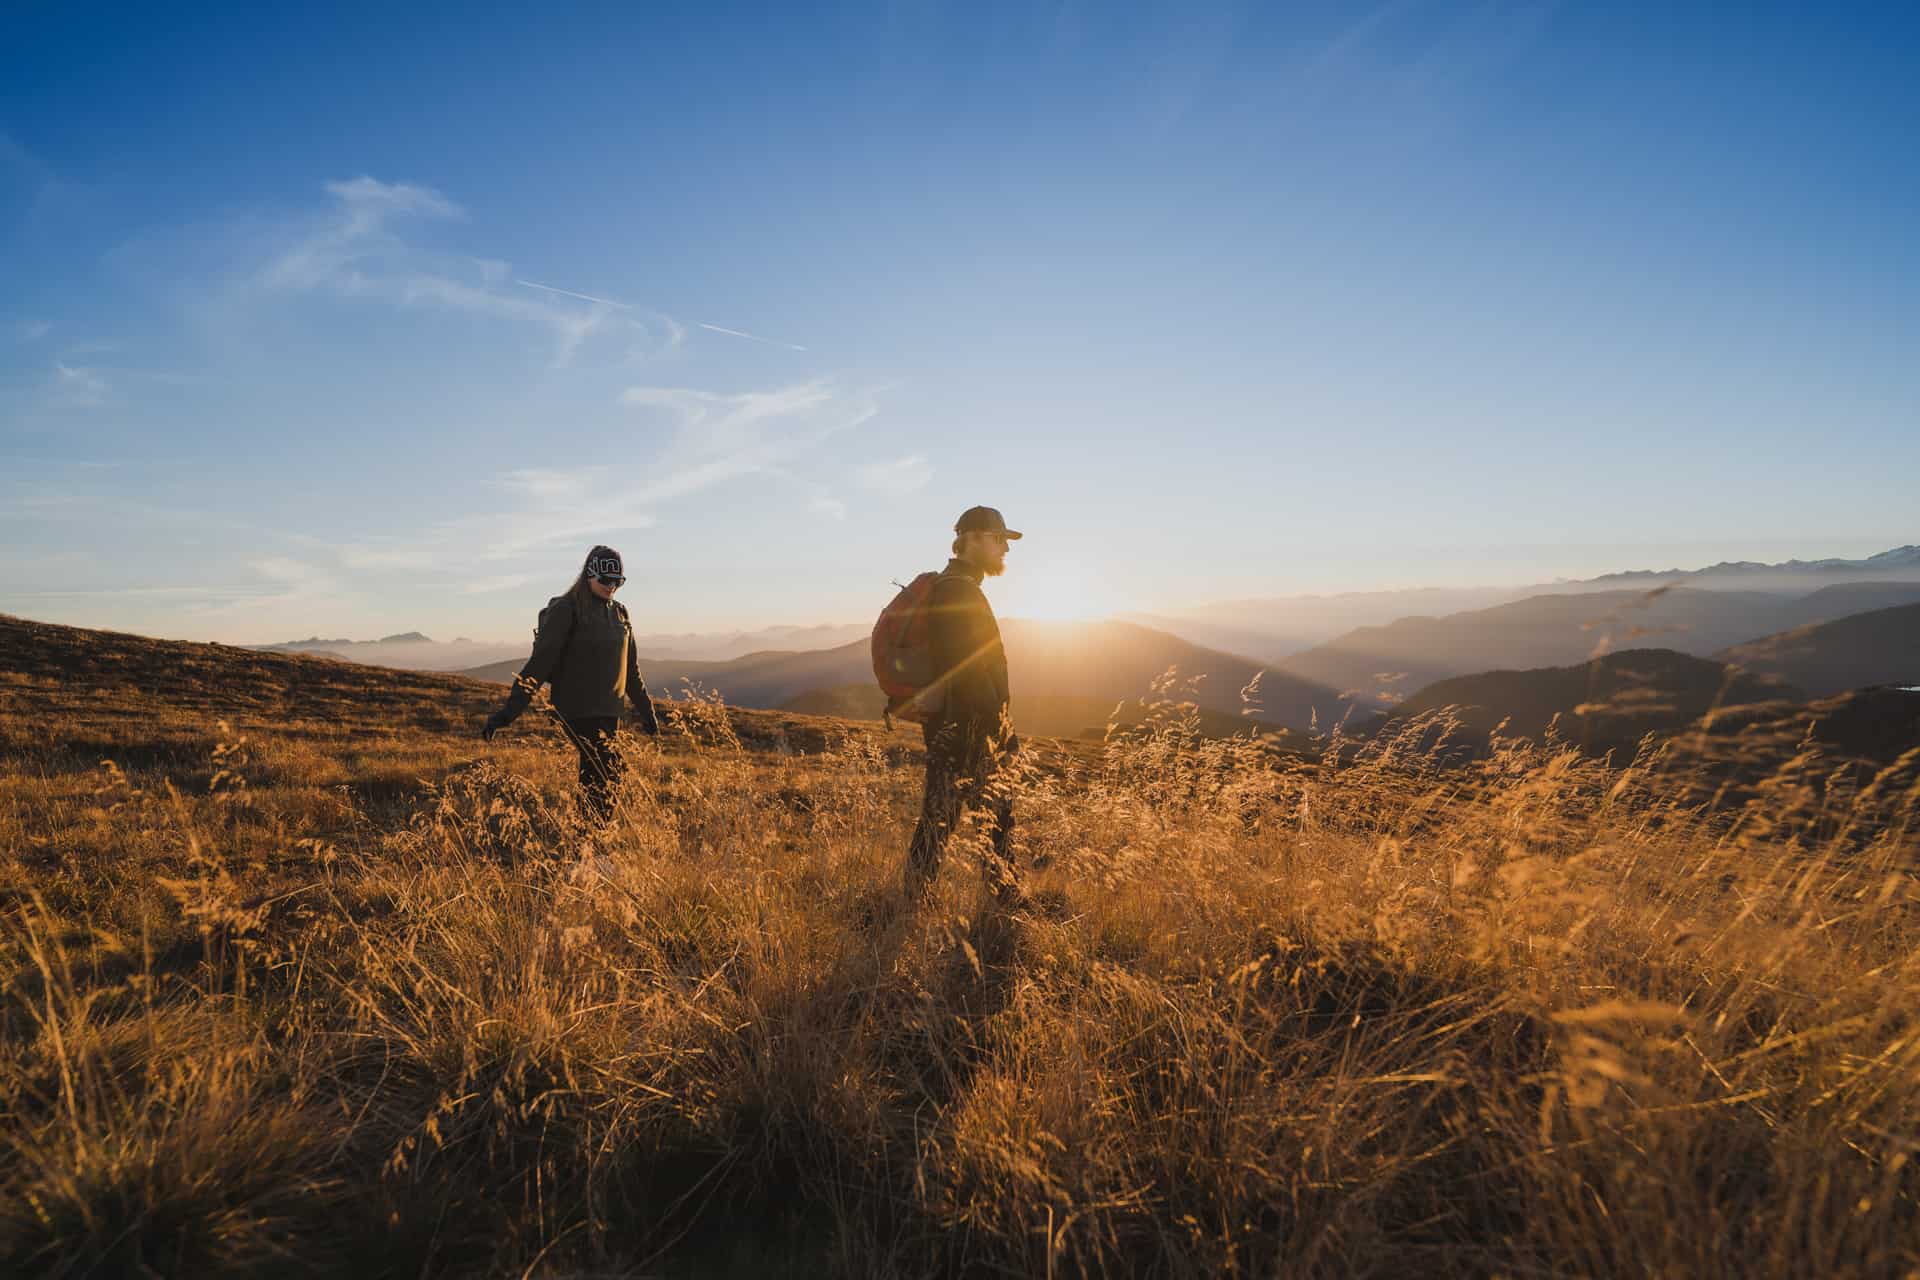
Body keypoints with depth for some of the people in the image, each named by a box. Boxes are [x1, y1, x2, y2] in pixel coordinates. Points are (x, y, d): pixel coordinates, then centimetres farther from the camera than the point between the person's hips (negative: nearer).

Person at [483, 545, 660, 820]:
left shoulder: (618, 612, 12)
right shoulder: (567, 609, -9)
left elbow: (631, 668, 19)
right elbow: (540, 661, -14)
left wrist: (646, 710, 22)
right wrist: (508, 712, -18)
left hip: (608, 710, 7)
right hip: (578, 710, -7)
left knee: (607, 775, 9)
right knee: (605, 773, -9)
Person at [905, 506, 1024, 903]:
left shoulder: (960, 588, 18)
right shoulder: (958, 590, -15)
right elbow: (969, 668, -22)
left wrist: (999, 723, 22)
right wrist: (999, 726, -20)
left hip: (968, 726, 11)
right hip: (961, 729, -11)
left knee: (999, 811, 17)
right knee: (940, 818, -2)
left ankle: (1008, 900, 28)